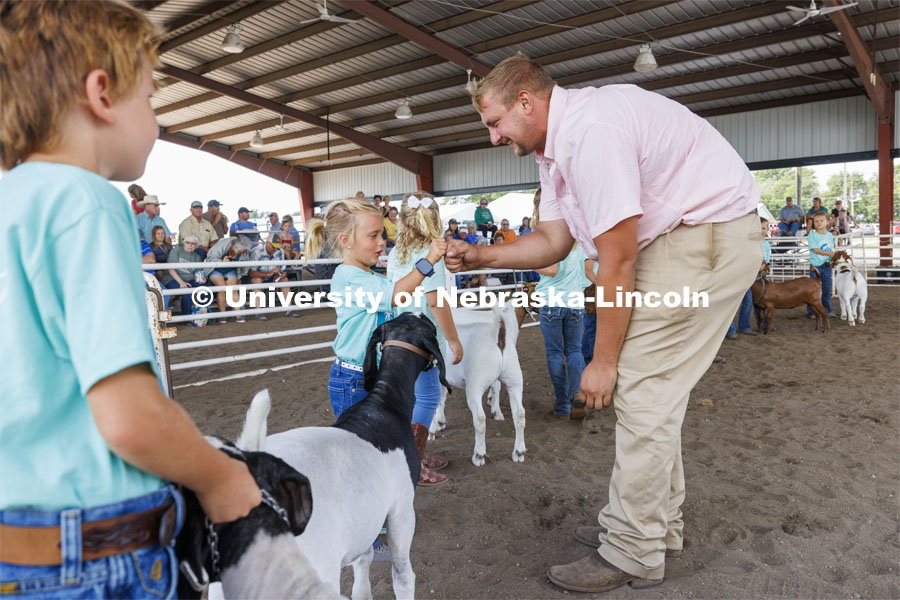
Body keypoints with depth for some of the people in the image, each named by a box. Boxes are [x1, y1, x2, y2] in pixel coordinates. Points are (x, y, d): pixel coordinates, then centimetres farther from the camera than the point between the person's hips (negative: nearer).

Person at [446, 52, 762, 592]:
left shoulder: (589, 131, -23)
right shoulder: (555, 146, 10)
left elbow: (618, 262, -23)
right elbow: (554, 242, 13)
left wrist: (603, 361, -15)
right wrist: (480, 257, 2)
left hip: (709, 235, -10)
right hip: (672, 239, 10)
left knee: (641, 392, -10)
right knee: (653, 393, 13)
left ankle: (633, 555, 4)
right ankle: (661, 522, 28)